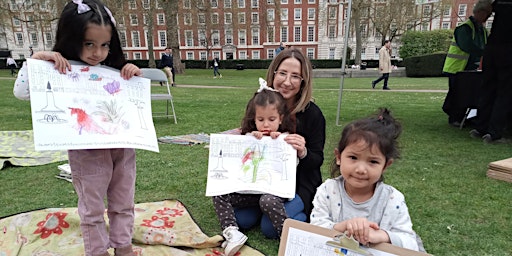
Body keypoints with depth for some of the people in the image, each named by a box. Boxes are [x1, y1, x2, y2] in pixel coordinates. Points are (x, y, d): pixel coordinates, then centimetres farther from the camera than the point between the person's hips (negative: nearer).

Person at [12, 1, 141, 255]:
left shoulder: (114, 71, 3)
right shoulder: (60, 71, -7)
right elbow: (22, 92, -9)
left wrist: (135, 75, -4)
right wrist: (36, 59, -16)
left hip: (122, 146, 4)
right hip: (87, 151, -4)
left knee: (123, 203, 18)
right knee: (92, 209, 13)